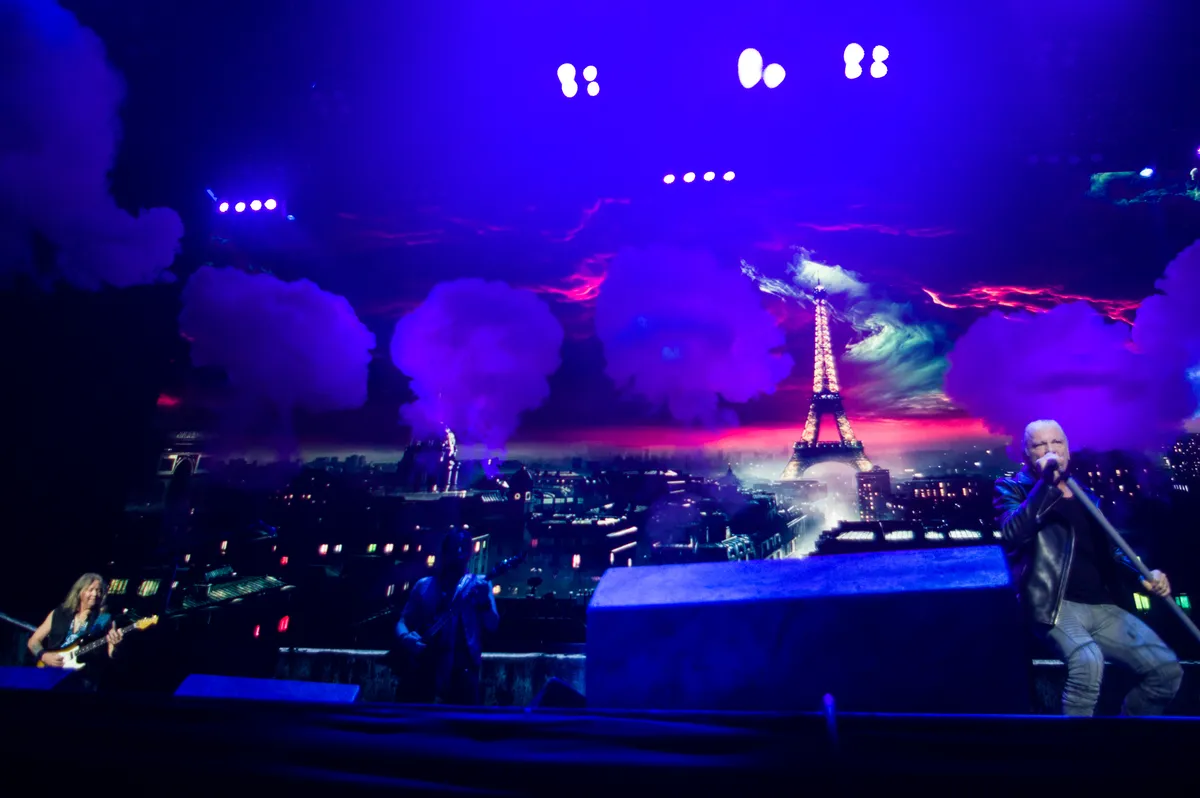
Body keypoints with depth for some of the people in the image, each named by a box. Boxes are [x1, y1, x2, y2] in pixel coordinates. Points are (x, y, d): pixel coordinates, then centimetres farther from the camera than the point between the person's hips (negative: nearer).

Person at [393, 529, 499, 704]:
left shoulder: (479, 585, 10)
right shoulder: (424, 585, 16)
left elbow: (492, 625, 0)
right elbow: (404, 621, 14)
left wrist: (484, 600, -19)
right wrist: (406, 638, -9)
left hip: (460, 667, -2)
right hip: (423, 664, 2)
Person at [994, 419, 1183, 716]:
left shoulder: (1086, 496, 19)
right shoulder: (1014, 488, 4)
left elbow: (1112, 549, 26)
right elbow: (1011, 532, -17)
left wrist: (1146, 573, 6)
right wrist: (1046, 482, -19)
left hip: (1103, 607, 6)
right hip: (1056, 606, -6)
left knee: (1167, 668, -7)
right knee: (1088, 660, -32)